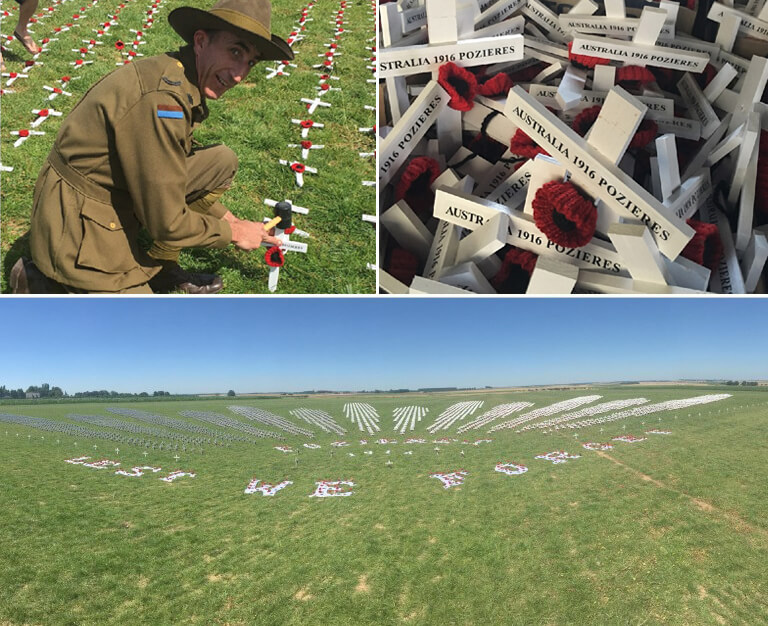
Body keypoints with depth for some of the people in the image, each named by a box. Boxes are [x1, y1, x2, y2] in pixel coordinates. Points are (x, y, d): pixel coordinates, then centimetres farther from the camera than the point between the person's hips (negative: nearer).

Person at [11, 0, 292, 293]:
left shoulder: (181, 81, 1)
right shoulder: (161, 98, -28)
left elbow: (173, 179, 12)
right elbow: (165, 223, -24)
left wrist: (228, 219, 10)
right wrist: (231, 233, -10)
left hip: (117, 197, 9)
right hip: (79, 228, -9)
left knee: (222, 161, 2)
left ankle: (159, 266, 10)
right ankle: (39, 282, 10)